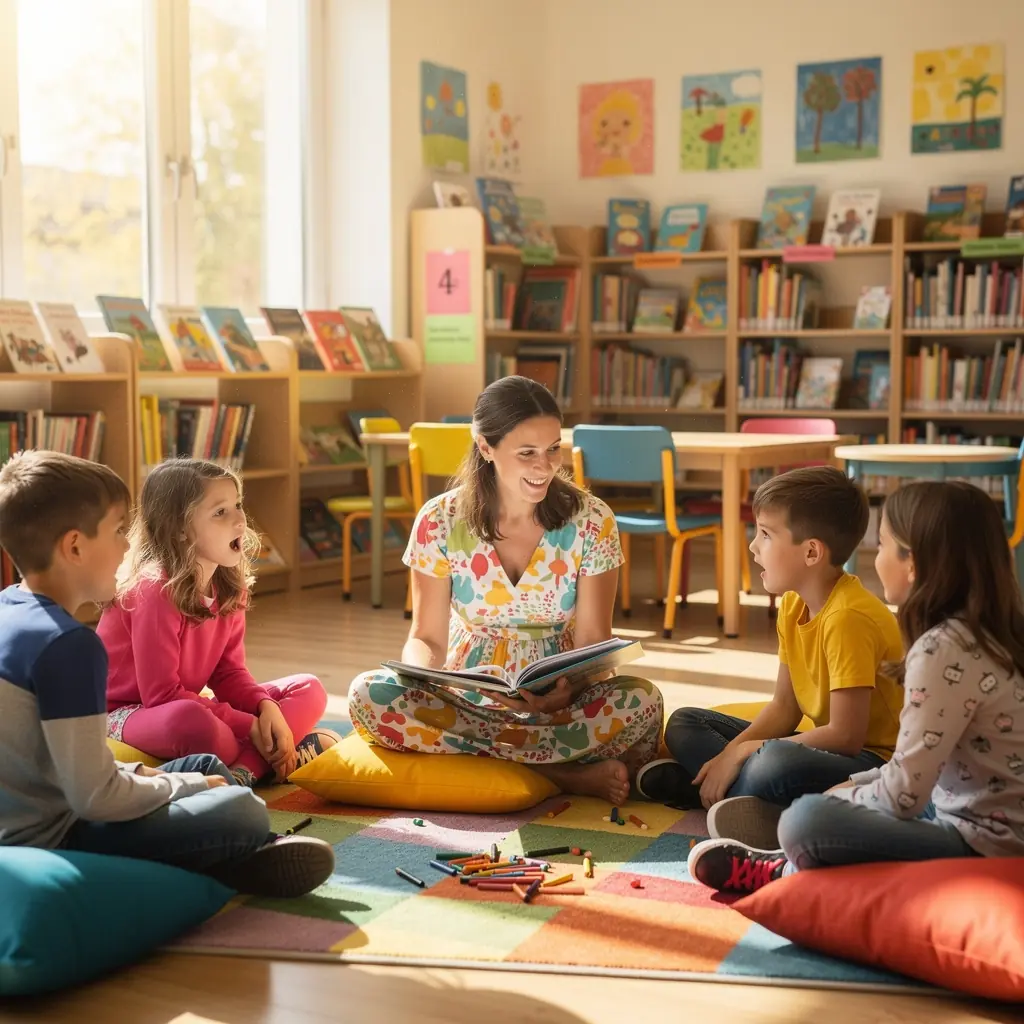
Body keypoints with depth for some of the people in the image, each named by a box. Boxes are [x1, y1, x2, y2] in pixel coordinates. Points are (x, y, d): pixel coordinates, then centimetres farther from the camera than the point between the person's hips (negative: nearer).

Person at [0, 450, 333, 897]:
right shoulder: (68, 643, -24)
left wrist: (134, 772, 7)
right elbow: (95, 796, -24)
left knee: (207, 766, 20)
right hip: (49, 839, -11)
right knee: (241, 811, -18)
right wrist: (187, 787, -9)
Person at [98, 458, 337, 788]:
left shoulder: (229, 587, 0)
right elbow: (161, 694, -25)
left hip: (185, 703, 9)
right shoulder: (156, 590, -24)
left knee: (308, 690, -2)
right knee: (190, 721, -43)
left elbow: (228, 671, 4)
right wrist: (250, 726, -24)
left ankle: (243, 768, -26)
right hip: (126, 713, -8)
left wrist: (267, 708, -17)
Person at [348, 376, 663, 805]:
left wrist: (568, 689, -29)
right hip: (465, 701, 2)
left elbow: (592, 639, -5)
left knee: (641, 701, -31)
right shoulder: (439, 522, -4)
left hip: (559, 706, -1)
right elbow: (427, 638, 0)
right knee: (368, 694, -29)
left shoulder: (591, 521, -4)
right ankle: (568, 774, -25)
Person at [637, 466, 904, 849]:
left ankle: (701, 786, -13)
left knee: (775, 764, -40)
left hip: (878, 763, -10)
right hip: (833, 747, 10)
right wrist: (731, 755, -10)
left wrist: (744, 750, -18)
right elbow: (784, 706, 7)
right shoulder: (793, 606, 4)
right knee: (685, 724, 10)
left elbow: (845, 735, -26)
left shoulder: (847, 619, -24)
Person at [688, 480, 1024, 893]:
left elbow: (903, 795, -21)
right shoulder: (989, 631, 5)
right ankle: (792, 866, 13)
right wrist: (853, 786, 11)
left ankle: (789, 873, 8)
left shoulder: (942, 650, -22)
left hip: (983, 845, -10)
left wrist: (839, 798, -3)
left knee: (809, 821, -22)